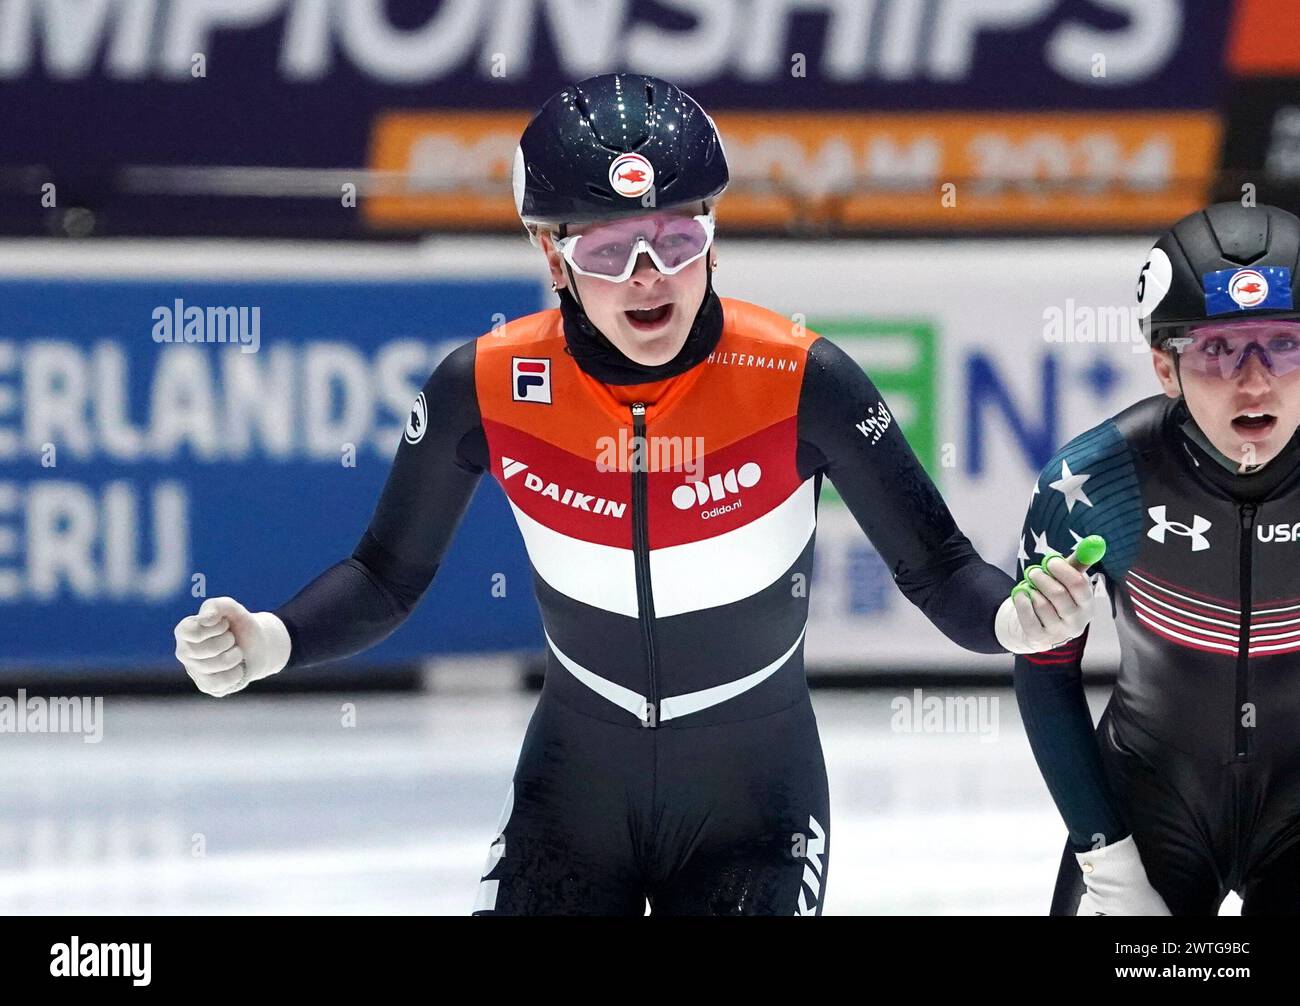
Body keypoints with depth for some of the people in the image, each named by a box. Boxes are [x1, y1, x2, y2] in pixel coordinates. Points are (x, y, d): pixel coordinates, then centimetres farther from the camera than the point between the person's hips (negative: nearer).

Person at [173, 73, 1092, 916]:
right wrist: (267, 643, -22)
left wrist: (1018, 618, -37)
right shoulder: (488, 390, -17)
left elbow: (937, 569, -15)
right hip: (575, 789, 2)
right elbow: (386, 582, -3)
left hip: (753, 800, -2)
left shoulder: (800, 383, -22)